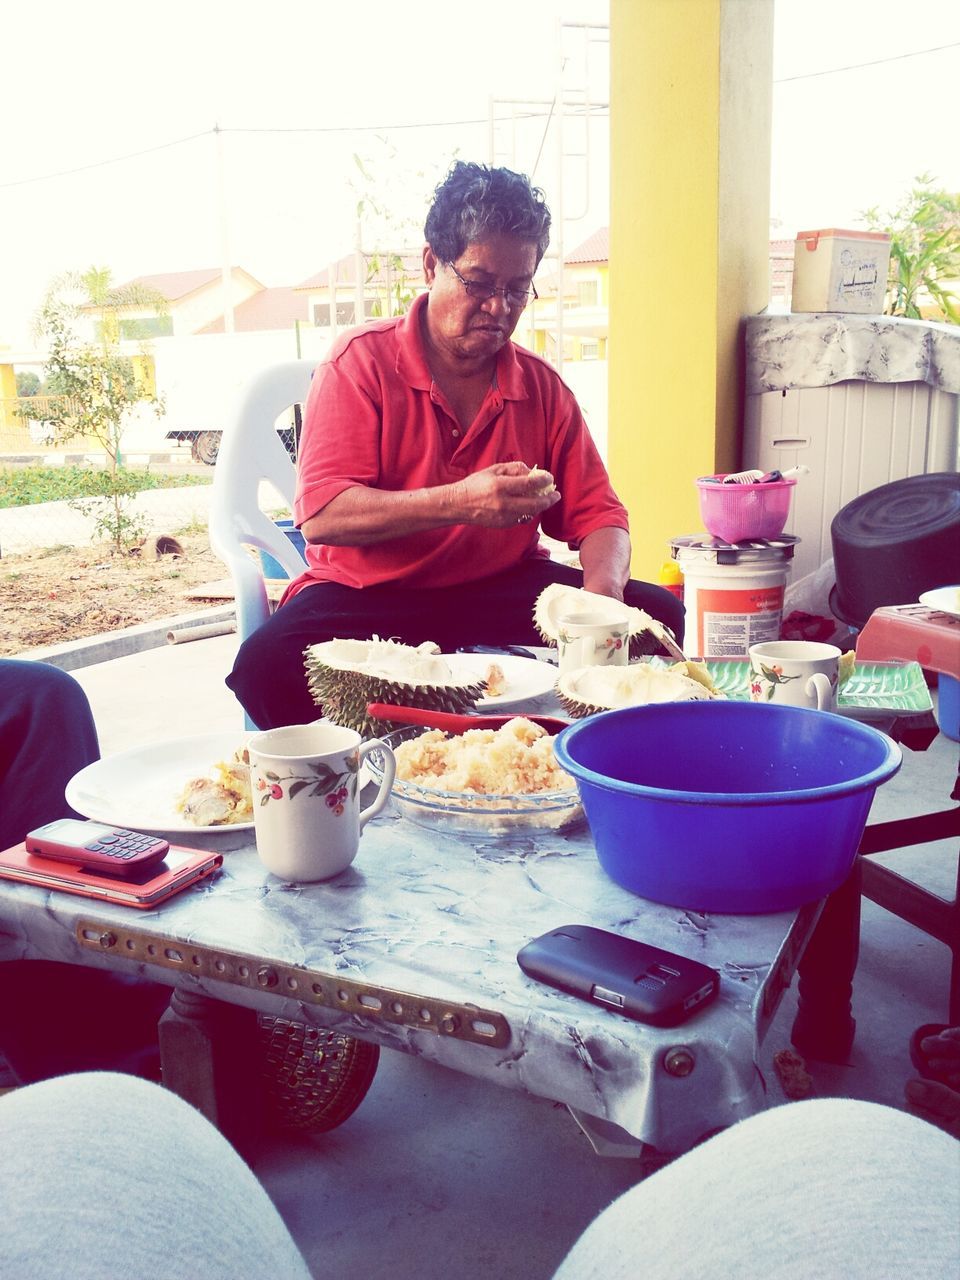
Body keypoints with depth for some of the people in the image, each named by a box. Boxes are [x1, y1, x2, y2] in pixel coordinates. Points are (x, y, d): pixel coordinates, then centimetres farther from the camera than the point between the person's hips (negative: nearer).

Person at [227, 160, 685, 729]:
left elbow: (596, 513, 8)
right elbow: (321, 514, -15)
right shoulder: (362, 361, -4)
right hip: (364, 597, -3)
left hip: (506, 588, 4)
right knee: (268, 664, -34)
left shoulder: (543, 387, 9)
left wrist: (601, 591, -16)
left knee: (661, 619, -16)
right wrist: (458, 503, -28)